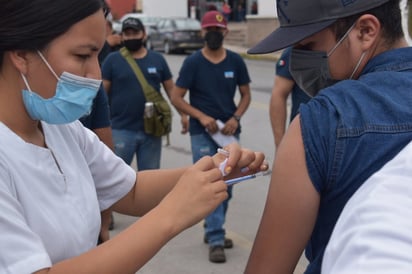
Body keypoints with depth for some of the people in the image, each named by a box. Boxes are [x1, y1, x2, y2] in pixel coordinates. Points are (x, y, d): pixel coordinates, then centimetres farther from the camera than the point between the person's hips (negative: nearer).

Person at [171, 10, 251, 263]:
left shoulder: (236, 61, 3)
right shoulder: (193, 62, -4)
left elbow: (246, 95, 10)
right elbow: (176, 98, -4)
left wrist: (235, 118, -8)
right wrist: (201, 116, -16)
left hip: (229, 131, 4)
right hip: (202, 133, -3)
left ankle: (212, 231, 29)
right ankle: (216, 241, -5)